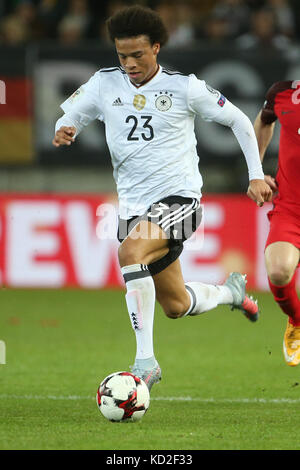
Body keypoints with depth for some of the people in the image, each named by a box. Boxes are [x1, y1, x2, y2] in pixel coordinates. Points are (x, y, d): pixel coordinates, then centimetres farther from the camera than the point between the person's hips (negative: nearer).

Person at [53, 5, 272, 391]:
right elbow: (70, 117, 11)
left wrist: (256, 175, 2)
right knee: (175, 306, 12)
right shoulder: (104, 84, 2)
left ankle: (145, 360, -30)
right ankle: (231, 292, 47)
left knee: (130, 252, -34)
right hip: (133, 205, 5)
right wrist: (63, 132, -14)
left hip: (178, 197, -5)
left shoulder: (184, 87, -7)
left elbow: (238, 121, 4)